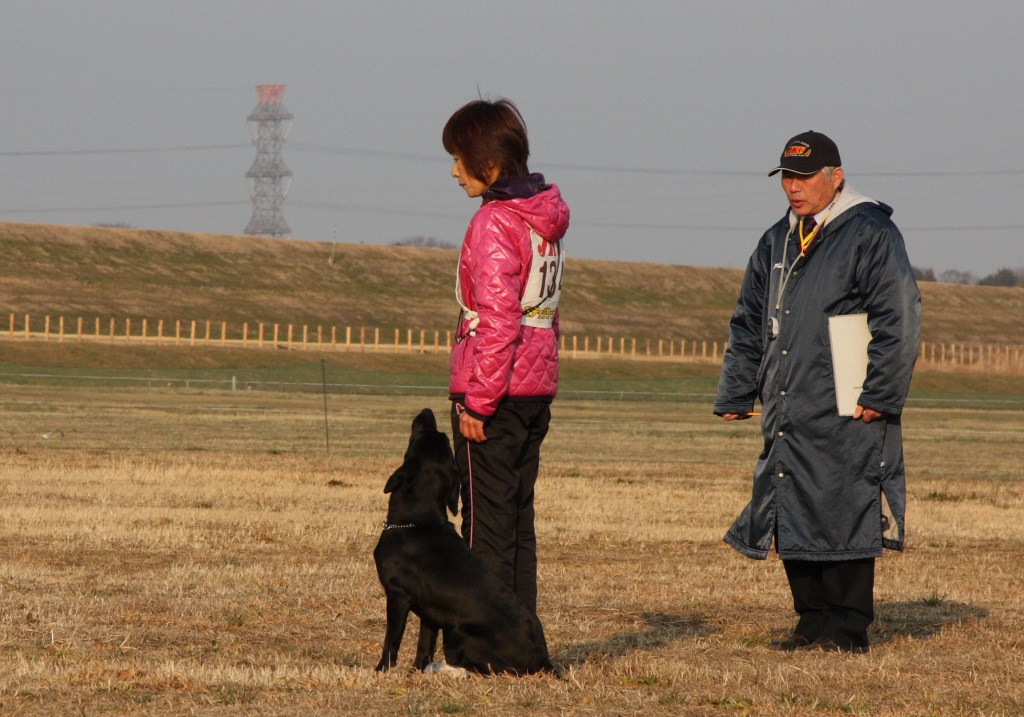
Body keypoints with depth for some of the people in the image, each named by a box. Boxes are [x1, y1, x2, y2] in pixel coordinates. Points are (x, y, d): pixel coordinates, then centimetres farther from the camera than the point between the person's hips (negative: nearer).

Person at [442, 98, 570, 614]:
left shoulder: (494, 223, -14)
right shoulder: (544, 220, 12)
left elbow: (497, 321, -20)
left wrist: (477, 399, -18)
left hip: (494, 396, -8)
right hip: (537, 387, 8)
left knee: (487, 525, -4)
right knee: (518, 523, 12)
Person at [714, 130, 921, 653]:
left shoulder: (870, 234, -6)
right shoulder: (777, 242, 18)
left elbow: (899, 319, -11)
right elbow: (748, 325, 24)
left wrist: (880, 395, -15)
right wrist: (735, 395, 19)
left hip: (844, 417, -7)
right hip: (787, 415, 7)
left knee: (842, 521, -6)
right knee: (793, 521, 8)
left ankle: (847, 629, 0)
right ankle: (813, 622, 17)